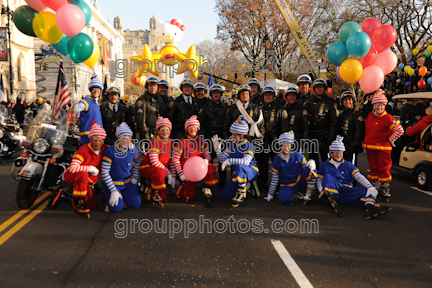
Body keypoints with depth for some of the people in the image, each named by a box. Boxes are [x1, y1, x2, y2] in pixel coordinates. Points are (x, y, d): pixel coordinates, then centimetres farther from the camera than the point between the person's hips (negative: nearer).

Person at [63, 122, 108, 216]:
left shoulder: (104, 149, -8)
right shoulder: (84, 150, -25)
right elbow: (73, 168, -34)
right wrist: (90, 168, -27)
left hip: (87, 181, 6)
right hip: (71, 176, -5)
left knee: (93, 205, -1)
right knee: (83, 174, -41)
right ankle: (77, 202, -25)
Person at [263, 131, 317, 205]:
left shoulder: (297, 155, -3)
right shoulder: (277, 160, -2)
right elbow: (274, 179, 4)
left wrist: (311, 164, -21)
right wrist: (270, 194, 6)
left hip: (300, 182, 0)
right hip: (287, 185, 0)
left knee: (308, 169, -29)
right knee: (283, 199, -31)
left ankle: (309, 192, -11)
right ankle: (295, 195, 4)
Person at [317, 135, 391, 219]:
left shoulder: (348, 165, 22)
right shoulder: (325, 166, 19)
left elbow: (359, 177, 6)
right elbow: (319, 181, 14)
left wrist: (370, 187, -13)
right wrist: (322, 190, -10)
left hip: (347, 191, 3)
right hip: (330, 190, -2)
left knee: (367, 192, -22)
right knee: (327, 177, -32)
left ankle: (369, 208, -55)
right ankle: (331, 198, -60)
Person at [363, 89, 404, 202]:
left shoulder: (388, 118, -12)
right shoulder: (370, 116, 7)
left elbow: (400, 130, -15)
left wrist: (391, 139, -8)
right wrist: (366, 142, 16)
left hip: (383, 148, -5)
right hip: (370, 147, 6)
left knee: (383, 169, -1)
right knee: (373, 167, 14)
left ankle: (386, 191, 12)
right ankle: (374, 189, 26)